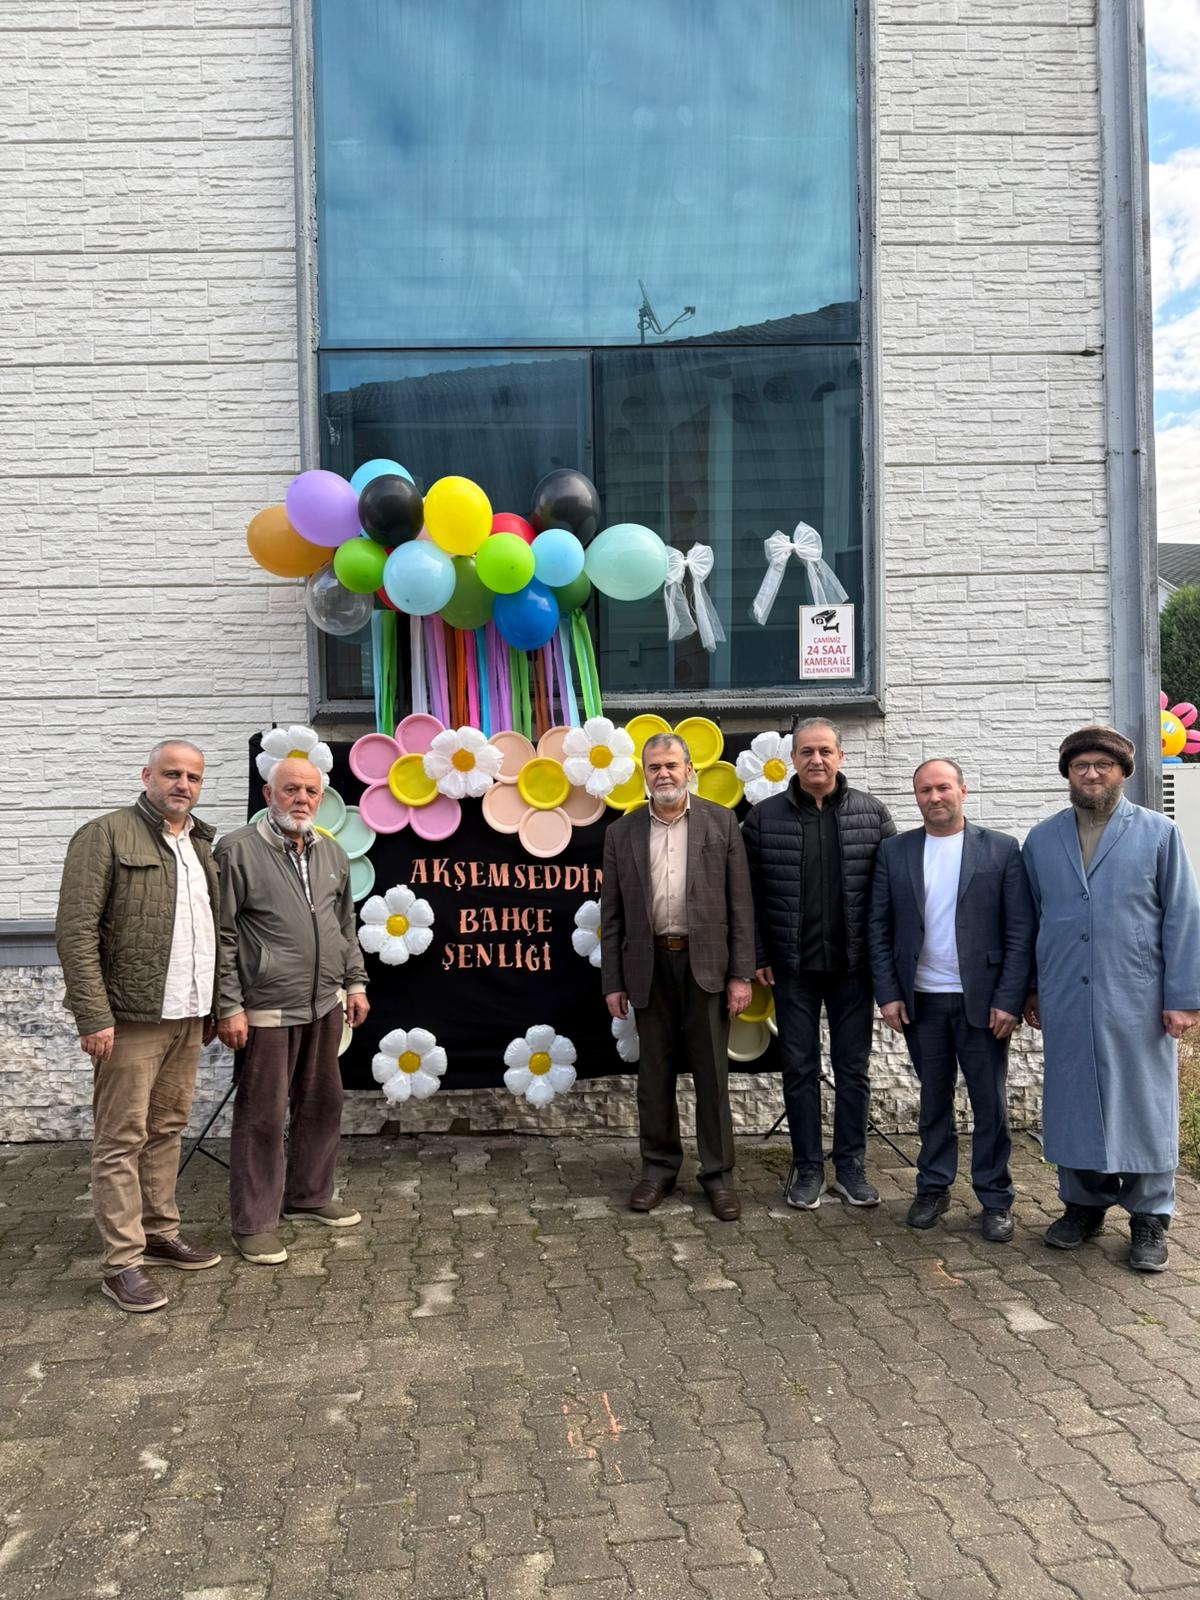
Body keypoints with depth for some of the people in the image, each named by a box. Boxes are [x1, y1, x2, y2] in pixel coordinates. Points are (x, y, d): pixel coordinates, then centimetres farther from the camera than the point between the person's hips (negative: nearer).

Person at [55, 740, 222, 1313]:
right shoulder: (106, 835, -7)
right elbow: (76, 930, -12)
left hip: (187, 1018, 7)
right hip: (131, 1019, -7)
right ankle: (122, 1263, 9)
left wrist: (212, 1007, 16)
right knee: (121, 1139, 1)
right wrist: (94, 1016, -17)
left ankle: (161, 1233, 28)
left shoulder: (200, 845, 14)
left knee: (167, 1130, 15)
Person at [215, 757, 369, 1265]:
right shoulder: (238, 850, -9)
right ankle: (253, 1222, 16)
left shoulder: (331, 852, 11)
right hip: (267, 1010, -6)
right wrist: (228, 1007, -12)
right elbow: (222, 935, -10)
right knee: (262, 1116, 2)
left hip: (325, 1005, 7)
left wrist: (355, 982, 16)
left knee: (322, 1105, 16)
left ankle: (309, 1196, 33)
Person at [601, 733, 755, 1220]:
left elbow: (740, 903, 0)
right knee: (654, 1074, 10)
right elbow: (612, 914, 7)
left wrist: (741, 974, -5)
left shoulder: (721, 823, 1)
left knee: (711, 1073, 5)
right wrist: (612, 982, 3)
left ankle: (718, 1174, 17)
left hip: (705, 963, -1)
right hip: (650, 966, 2)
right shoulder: (622, 833, 6)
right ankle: (658, 1167, 24)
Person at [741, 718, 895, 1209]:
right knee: (799, 1069, 8)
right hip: (792, 967, 0)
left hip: (853, 965, 1)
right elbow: (750, 894, 0)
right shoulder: (764, 817, -1)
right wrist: (757, 958, -3)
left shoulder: (872, 813, 0)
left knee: (853, 1067, 9)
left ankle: (851, 1166, 23)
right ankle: (807, 1168, 20)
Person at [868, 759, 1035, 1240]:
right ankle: (933, 1187, 25)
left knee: (990, 1104, 6)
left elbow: (1021, 931, -4)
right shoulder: (894, 851, 5)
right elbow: (878, 927, 4)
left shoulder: (1001, 850, -1)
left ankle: (995, 1199, 18)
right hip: (920, 1000, 2)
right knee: (933, 1099, 13)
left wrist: (1009, 999, -10)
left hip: (982, 1000, -2)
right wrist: (887, 993, -3)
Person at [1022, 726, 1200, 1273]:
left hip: (1136, 1001, -2)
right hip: (1065, 1002, 3)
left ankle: (1149, 1217, 19)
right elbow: (1028, 919, 10)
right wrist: (1030, 987, 9)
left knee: (1143, 1103, 5)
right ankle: (1083, 1203, 25)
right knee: (1073, 1100, 10)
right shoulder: (1042, 839, 7)